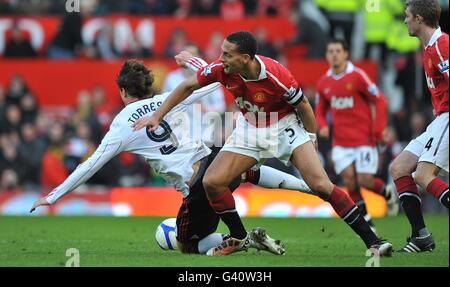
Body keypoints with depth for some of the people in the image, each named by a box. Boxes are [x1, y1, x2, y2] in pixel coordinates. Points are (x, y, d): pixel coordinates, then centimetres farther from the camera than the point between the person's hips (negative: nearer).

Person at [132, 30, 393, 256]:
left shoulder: (276, 75, -31)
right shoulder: (221, 68, -20)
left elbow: (303, 105, -14)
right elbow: (188, 87, -3)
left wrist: (311, 141, -3)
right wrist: (157, 117, -2)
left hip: (285, 127, -4)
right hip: (249, 130, 5)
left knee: (321, 185, -19)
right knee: (212, 182, -10)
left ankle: (372, 241, -15)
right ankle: (239, 238, 12)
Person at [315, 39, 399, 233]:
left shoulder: (357, 76, -11)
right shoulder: (324, 82, 5)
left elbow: (379, 101, -8)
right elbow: (320, 109, 19)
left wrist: (378, 131, -12)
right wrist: (323, 126, -2)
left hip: (364, 137, -4)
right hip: (340, 141, 4)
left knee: (364, 180, -8)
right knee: (348, 178, -8)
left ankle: (387, 193, 26)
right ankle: (366, 220, 5)